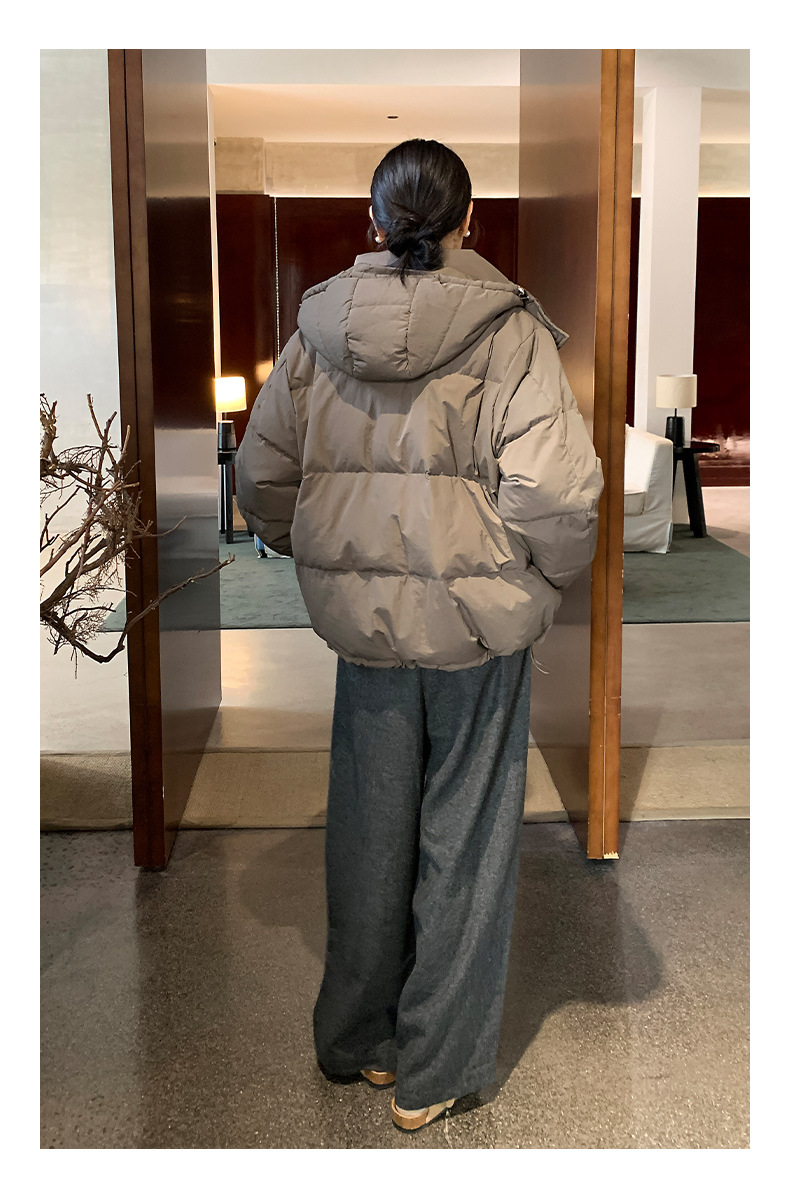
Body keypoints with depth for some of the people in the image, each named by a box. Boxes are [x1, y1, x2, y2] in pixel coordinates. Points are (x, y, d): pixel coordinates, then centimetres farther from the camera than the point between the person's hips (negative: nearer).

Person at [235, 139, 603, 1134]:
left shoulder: (317, 327, 0)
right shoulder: (508, 331, -13)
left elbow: (260, 474, 5)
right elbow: (553, 492, -22)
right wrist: (549, 573, -3)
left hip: (360, 615, 4)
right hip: (478, 619, -3)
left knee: (368, 827, 18)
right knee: (464, 838, 11)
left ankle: (357, 1038, 36)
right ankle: (433, 1070, 24)